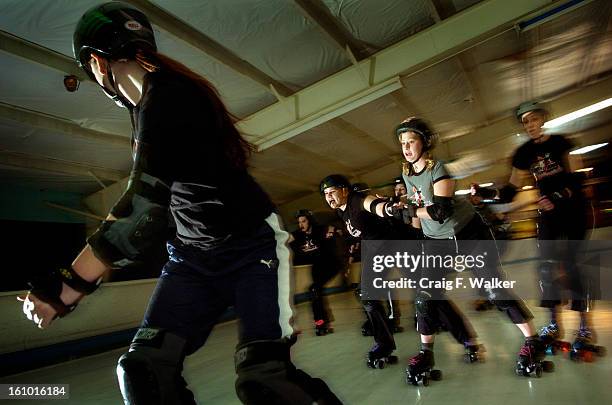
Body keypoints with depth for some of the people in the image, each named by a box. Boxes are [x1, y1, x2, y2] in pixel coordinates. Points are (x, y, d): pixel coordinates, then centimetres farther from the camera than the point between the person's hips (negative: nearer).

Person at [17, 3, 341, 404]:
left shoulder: (167, 96, -19)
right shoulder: (149, 100, 11)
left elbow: (144, 208, -27)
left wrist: (65, 288, -20)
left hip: (252, 246, -8)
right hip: (194, 255, 8)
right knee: (144, 368, -1)